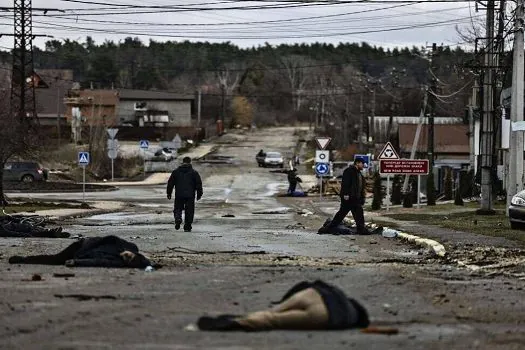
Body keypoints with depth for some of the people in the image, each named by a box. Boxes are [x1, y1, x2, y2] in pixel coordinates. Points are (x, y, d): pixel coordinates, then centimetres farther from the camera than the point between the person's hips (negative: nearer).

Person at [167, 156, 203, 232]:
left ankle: (178, 218, -19)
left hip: (179, 195, 1)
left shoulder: (176, 172, 6)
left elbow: (170, 183, 7)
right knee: (189, 211, 6)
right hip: (190, 195, -1)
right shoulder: (194, 172, 2)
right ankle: (187, 227, 5)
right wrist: (199, 194, 10)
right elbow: (199, 184, 2)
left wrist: (169, 193, 14)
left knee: (178, 209, 11)